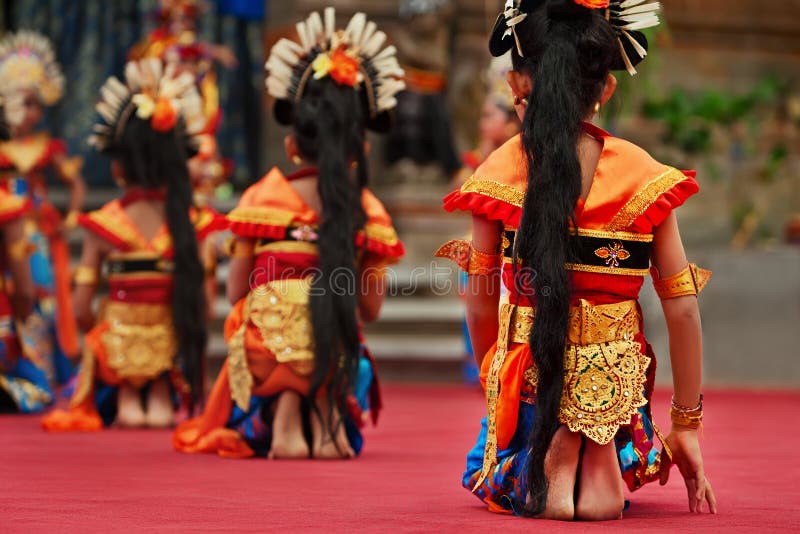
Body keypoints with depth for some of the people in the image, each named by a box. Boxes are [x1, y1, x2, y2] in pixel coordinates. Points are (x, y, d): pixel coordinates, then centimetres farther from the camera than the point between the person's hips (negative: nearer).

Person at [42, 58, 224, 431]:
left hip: (119, 344, -2)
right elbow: (201, 305, -1)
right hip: (171, 345, 2)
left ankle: (126, 400, 9)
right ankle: (160, 399, 13)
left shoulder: (103, 226, -7)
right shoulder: (189, 223, -3)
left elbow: (81, 309, -7)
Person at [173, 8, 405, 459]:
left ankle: (284, 412, -3)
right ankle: (329, 418, 2)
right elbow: (371, 309, 6)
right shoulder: (369, 213, 2)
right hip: (336, 350, 1)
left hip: (268, 349, -1)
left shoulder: (264, 198, 0)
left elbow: (236, 292, 2)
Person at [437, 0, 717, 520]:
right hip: (615, 378, 1)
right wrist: (687, 424, 5)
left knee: (489, 478, 32)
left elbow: (481, 308, 0)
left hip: (528, 377, -1)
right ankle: (600, 461, -5)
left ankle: (546, 459, -7)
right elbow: (682, 308, -3)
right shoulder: (642, 175, -4)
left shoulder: (500, 172, -6)